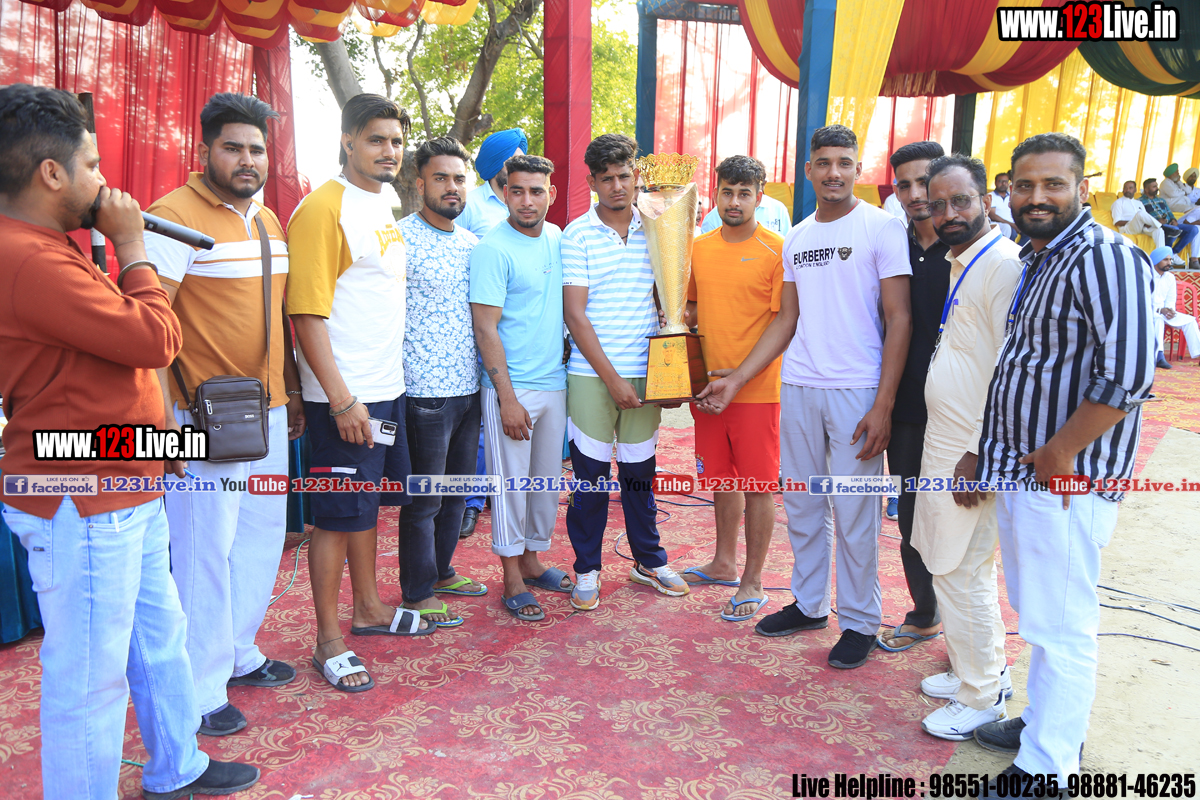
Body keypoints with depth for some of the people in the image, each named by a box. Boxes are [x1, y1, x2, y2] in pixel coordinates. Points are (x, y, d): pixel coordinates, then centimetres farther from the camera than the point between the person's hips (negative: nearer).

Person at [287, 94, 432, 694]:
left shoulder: (384, 207, 14)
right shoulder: (323, 208, -13)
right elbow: (307, 312, -18)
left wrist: (386, 381, 16)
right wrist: (341, 399, -20)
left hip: (387, 388, 8)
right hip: (345, 397, -8)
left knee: (368, 504, 19)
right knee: (338, 516, 1)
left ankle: (368, 609, 35)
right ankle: (329, 641, 15)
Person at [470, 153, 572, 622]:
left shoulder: (557, 239, 8)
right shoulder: (493, 249, -12)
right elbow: (485, 328, -15)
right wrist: (507, 397, -18)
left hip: (556, 382, 6)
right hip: (512, 388, -6)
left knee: (548, 478, 15)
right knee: (511, 482, 3)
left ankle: (533, 559, 31)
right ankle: (513, 580, 16)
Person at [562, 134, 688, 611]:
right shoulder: (577, 235, -3)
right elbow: (575, 315, -7)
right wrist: (611, 378, -11)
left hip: (645, 373, 3)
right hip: (591, 375, -3)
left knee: (640, 471, 13)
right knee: (590, 474, 4)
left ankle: (648, 561, 30)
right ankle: (587, 570, 20)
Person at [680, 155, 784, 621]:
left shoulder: (777, 251, -8)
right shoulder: (699, 248, 7)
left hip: (757, 389, -5)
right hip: (707, 384, 5)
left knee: (758, 484, 3)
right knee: (723, 477, 17)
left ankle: (752, 583, 15)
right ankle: (724, 563, 33)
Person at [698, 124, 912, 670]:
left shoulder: (882, 227, -4)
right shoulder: (797, 237, 13)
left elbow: (899, 320, -7)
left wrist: (883, 404, -14)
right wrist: (736, 379, 11)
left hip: (856, 391, -5)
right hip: (797, 386, 6)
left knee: (854, 513, 2)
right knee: (801, 504, 14)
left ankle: (860, 623, 19)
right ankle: (808, 604, 30)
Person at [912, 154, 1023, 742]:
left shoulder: (1004, 264, -17)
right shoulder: (958, 263, 14)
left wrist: (979, 455, -20)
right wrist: (950, 446, 17)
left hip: (972, 453, -9)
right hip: (942, 441, 9)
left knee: (960, 571, 0)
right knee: (949, 562, 18)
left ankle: (982, 698, 18)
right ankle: (979, 671, 35)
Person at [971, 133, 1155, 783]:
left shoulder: (1104, 257, -16)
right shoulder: (1033, 260, 14)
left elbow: (1129, 372, -25)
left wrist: (1059, 454, -18)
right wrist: (990, 451, 16)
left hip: (1062, 480, -9)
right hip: (1018, 470, 9)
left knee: (1059, 626, 1)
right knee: (1037, 614, 20)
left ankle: (1045, 768, 14)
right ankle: (1048, 723, 37)